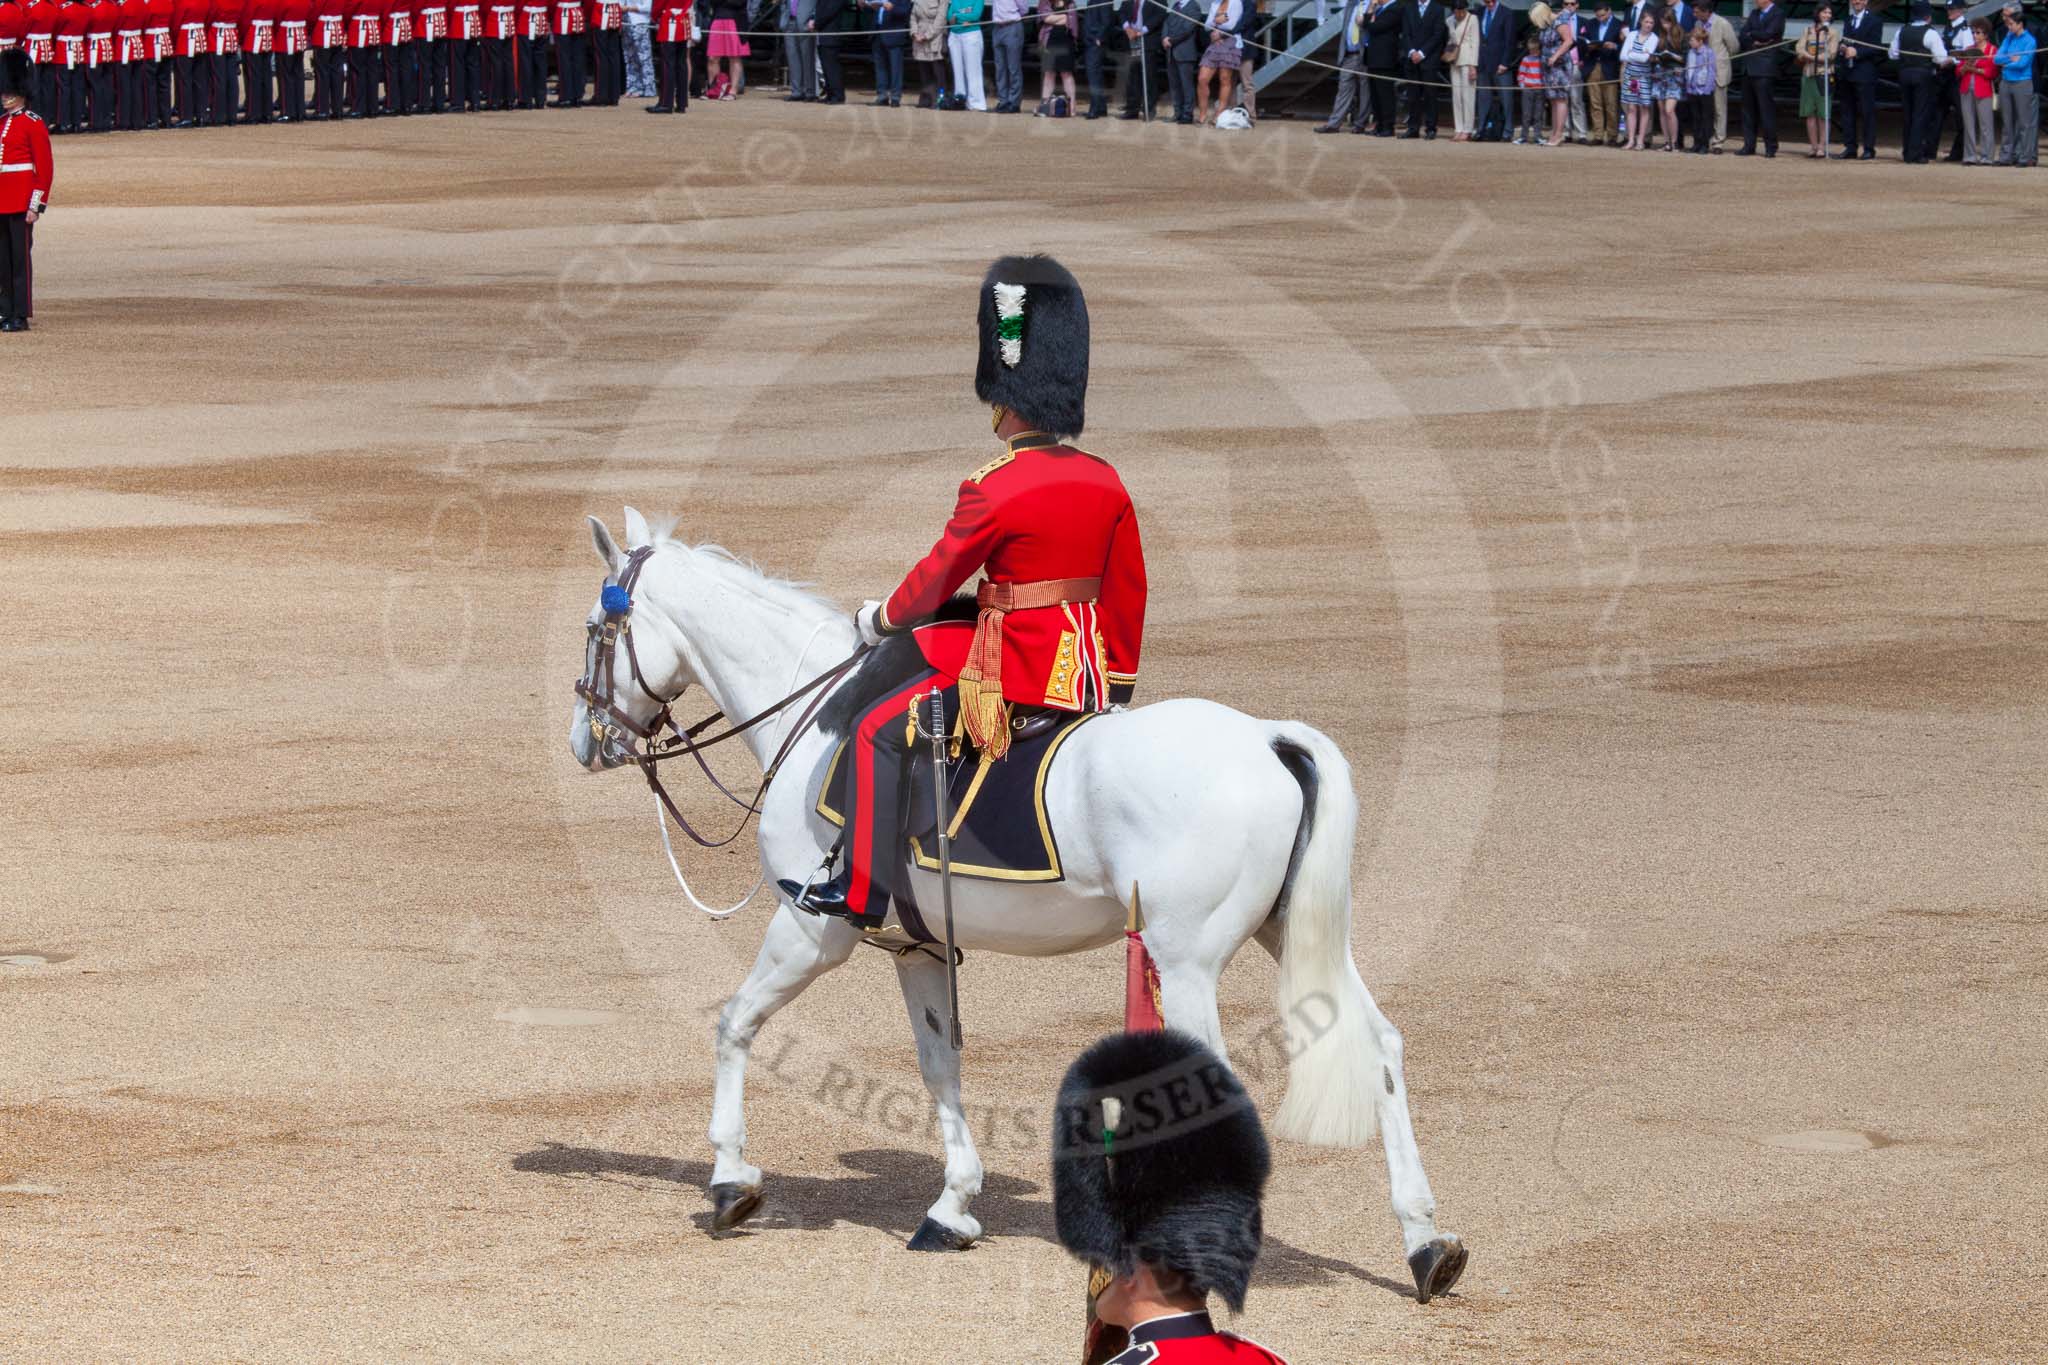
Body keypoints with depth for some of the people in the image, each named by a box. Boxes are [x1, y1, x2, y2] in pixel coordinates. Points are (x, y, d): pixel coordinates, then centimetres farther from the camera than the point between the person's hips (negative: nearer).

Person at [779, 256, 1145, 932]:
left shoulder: (993, 490, -15)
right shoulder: (1106, 483, 5)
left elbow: (939, 576, -4)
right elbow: (1129, 592, 11)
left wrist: (882, 618, 15)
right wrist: (1118, 684, 23)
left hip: (1012, 672, -7)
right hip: (1087, 672, 7)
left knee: (880, 729, -1)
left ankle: (862, 892, -7)